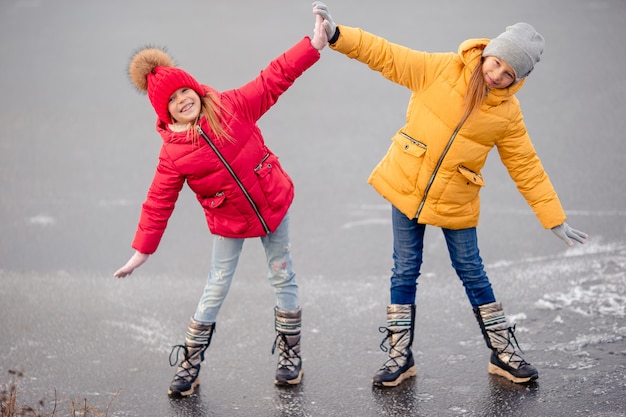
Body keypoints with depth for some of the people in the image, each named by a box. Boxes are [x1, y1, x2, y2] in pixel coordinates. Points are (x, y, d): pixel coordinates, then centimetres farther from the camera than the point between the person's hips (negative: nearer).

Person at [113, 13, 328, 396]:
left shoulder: (231, 106, -13)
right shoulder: (173, 154, -14)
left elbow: (274, 80, -13)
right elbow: (159, 204, -9)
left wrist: (312, 45, -21)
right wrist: (142, 251, -10)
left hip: (273, 204, 1)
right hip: (229, 222, -1)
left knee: (283, 278, 11)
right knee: (217, 288, 4)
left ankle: (290, 356, 26)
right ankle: (189, 365, 18)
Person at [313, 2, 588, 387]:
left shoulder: (508, 113, -8)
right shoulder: (442, 69, -12)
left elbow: (527, 167, -2)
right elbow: (386, 56, -12)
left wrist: (555, 220, -2)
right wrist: (337, 35, -24)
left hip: (456, 202, 0)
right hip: (408, 187, 0)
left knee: (472, 273, 8)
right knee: (405, 271, 5)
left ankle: (504, 353, 22)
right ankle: (400, 355, 17)